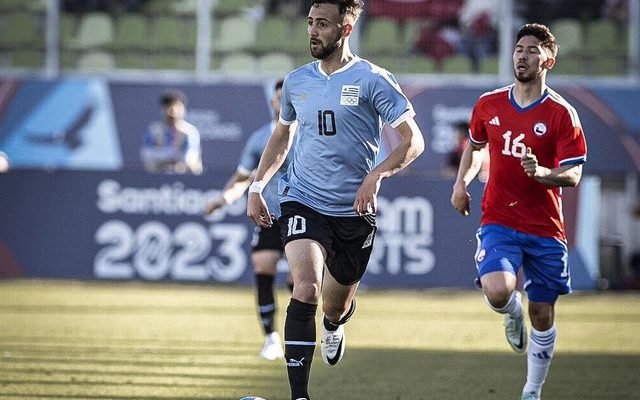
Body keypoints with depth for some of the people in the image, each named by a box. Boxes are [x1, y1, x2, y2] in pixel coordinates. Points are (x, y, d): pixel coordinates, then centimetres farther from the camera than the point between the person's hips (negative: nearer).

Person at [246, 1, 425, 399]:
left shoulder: (372, 80, -8)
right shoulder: (297, 81, 6)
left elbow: (413, 140, -12)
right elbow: (281, 137, 24)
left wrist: (376, 175, -26)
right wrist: (257, 187, 14)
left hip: (354, 210, -1)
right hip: (303, 201, 1)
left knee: (337, 305, 14)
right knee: (306, 288, -22)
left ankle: (334, 327, 55)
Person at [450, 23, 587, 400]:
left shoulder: (562, 114, -6)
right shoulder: (488, 105, 4)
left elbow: (573, 174, -9)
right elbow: (475, 145, 25)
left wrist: (541, 173, -29)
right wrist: (462, 183, 10)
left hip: (545, 229, -1)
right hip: (499, 222, 1)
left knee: (543, 315, 5)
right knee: (497, 291, -26)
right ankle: (513, 313, 13)